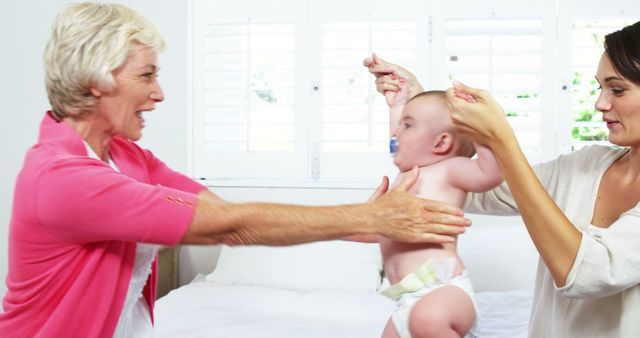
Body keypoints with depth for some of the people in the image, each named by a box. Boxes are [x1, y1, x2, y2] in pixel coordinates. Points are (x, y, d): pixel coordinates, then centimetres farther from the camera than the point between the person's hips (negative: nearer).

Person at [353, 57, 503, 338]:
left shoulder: (447, 169, -2)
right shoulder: (407, 172, 22)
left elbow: (491, 173, -20)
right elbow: (400, 145, 45)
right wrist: (396, 104, 45)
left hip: (445, 288, -10)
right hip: (410, 301, 10)